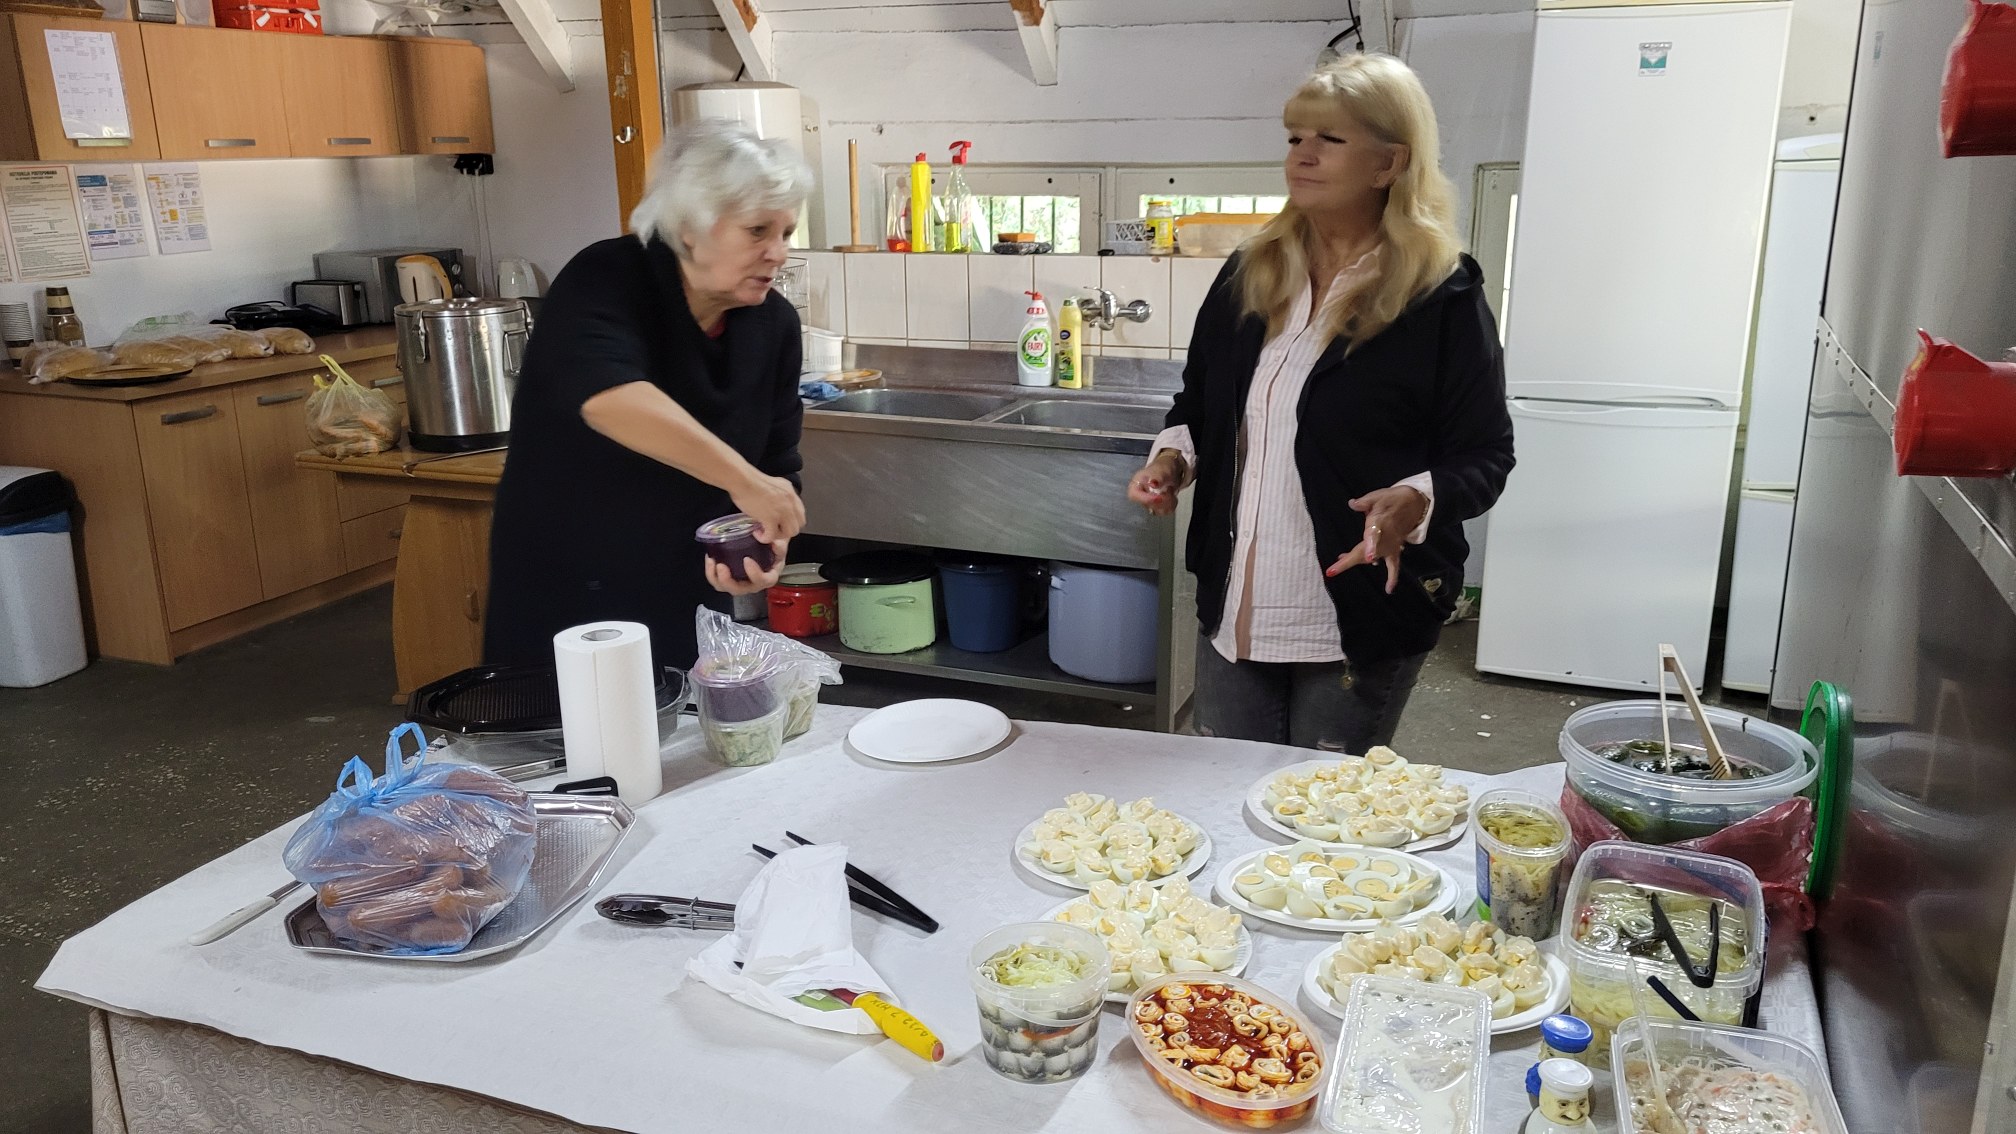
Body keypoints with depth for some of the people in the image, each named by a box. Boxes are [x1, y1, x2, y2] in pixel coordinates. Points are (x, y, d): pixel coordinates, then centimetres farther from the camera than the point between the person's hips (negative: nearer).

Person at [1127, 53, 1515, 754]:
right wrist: (1173, 458, -2)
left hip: (1363, 619, -5)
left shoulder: (1443, 297, -10)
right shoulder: (1248, 275, 6)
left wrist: (1415, 501, -27)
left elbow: (1484, 455, -8)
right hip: (1234, 610, 5)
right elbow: (1198, 403, 17)